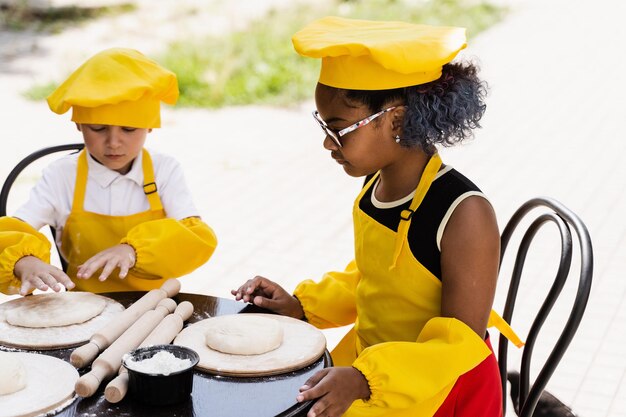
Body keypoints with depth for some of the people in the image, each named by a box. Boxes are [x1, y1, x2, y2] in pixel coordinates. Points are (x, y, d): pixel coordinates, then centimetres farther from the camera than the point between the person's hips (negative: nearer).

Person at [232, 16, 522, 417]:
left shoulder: (464, 215, -24)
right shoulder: (376, 184, -3)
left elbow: (461, 344, -21)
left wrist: (364, 380, -31)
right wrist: (303, 305, 2)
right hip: (367, 365, 7)